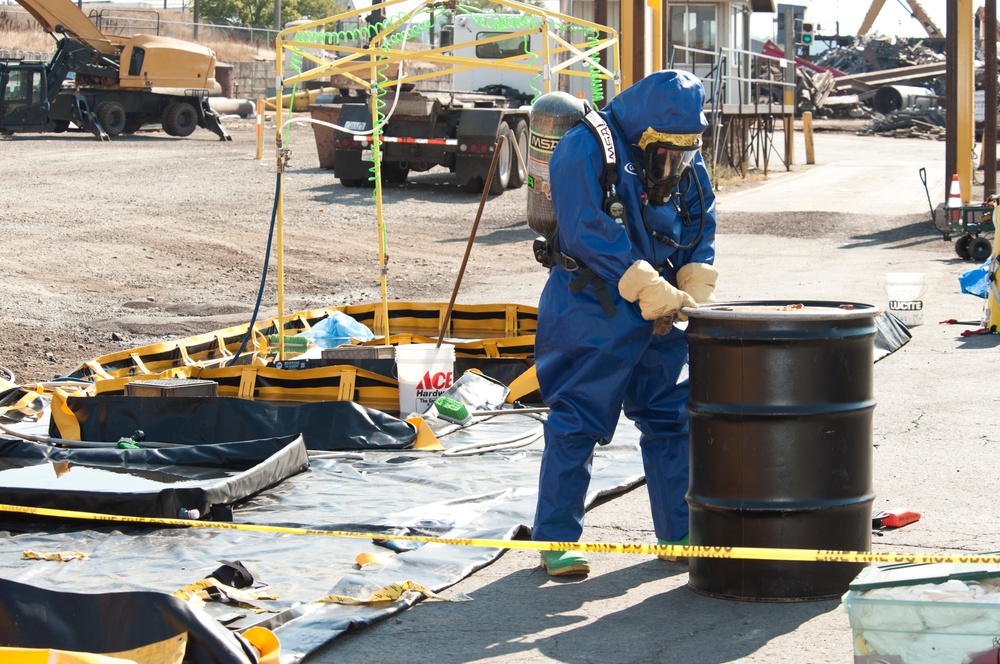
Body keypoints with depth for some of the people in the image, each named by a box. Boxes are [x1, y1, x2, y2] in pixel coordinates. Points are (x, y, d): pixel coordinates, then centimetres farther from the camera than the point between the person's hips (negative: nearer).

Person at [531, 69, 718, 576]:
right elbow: (590, 234, -23)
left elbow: (701, 225, 12)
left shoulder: (687, 159, 5)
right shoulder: (584, 149, -16)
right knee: (575, 423, -3)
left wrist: (696, 292, -4)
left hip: (661, 312, 6)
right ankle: (555, 539, 7)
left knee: (671, 417, 9)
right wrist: (651, 291, -25)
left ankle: (680, 534, 19)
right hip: (590, 309, -6)